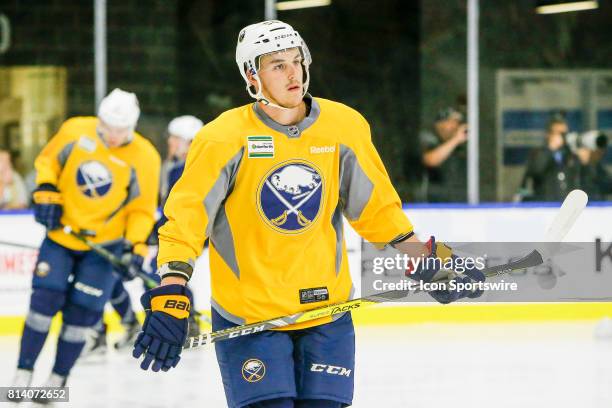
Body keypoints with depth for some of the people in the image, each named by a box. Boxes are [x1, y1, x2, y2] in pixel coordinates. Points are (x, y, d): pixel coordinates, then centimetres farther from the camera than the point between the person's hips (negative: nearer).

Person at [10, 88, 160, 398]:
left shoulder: (144, 158, -13)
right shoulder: (75, 131, -9)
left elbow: (142, 210, -5)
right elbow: (47, 160, 8)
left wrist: (135, 247, -16)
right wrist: (46, 194, -6)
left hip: (104, 244, -1)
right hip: (61, 232, 1)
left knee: (81, 311, -4)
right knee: (45, 300, -7)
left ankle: (58, 378, 12)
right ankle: (23, 372, 3)